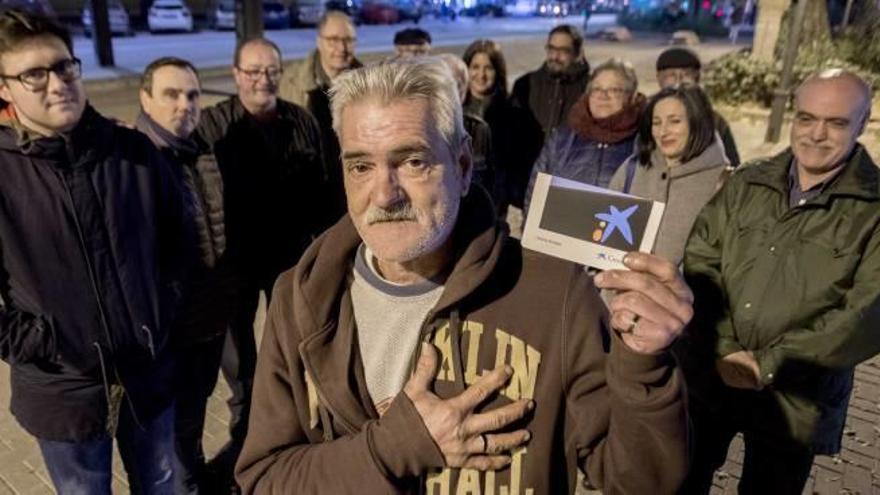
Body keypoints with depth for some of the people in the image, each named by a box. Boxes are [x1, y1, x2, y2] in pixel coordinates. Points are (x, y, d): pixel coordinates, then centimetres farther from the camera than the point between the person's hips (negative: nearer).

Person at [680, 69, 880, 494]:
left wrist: (771, 364, -18)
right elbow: (699, 264, -2)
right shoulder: (745, 185, 4)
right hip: (707, 378, 3)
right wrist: (723, 349, -14)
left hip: (795, 399, -2)